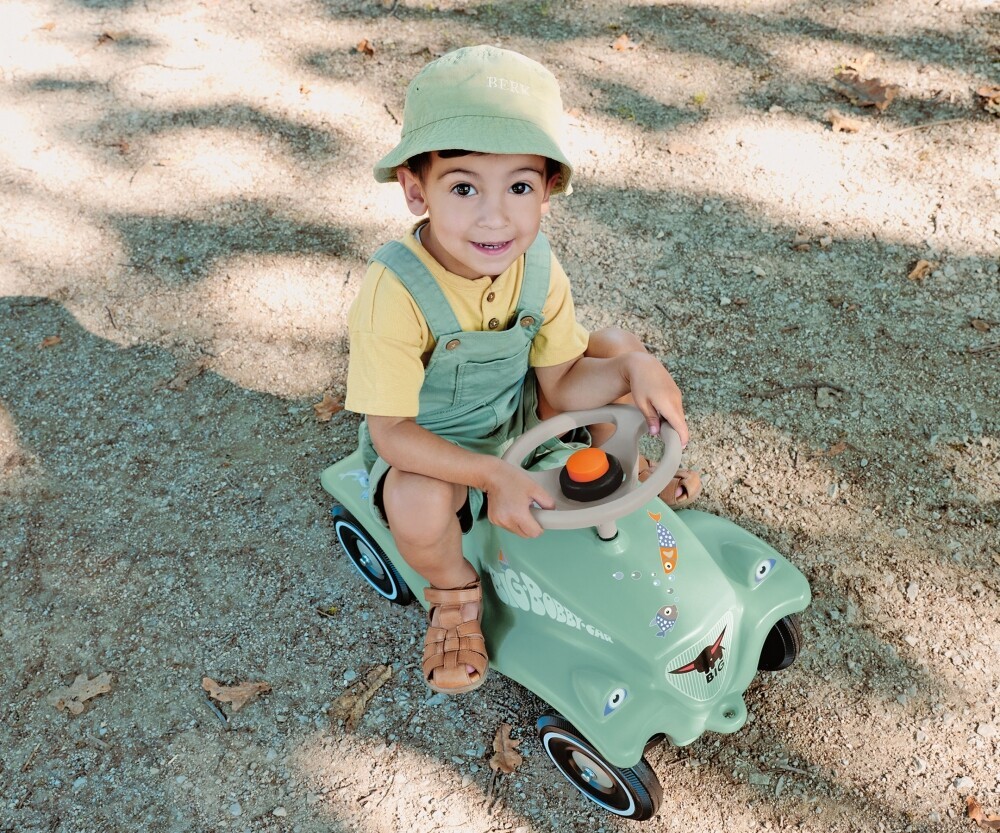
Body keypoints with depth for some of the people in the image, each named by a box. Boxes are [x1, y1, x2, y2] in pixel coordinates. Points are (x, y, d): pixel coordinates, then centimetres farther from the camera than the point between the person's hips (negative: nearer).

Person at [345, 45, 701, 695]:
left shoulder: (539, 269, -14)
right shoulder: (396, 293, -33)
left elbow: (559, 388, -7)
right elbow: (391, 431, -29)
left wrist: (634, 369, -25)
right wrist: (494, 476, -39)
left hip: (517, 417, 6)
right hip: (428, 445, -5)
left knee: (620, 347, -3)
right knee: (419, 505, -38)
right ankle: (455, 592, -1)